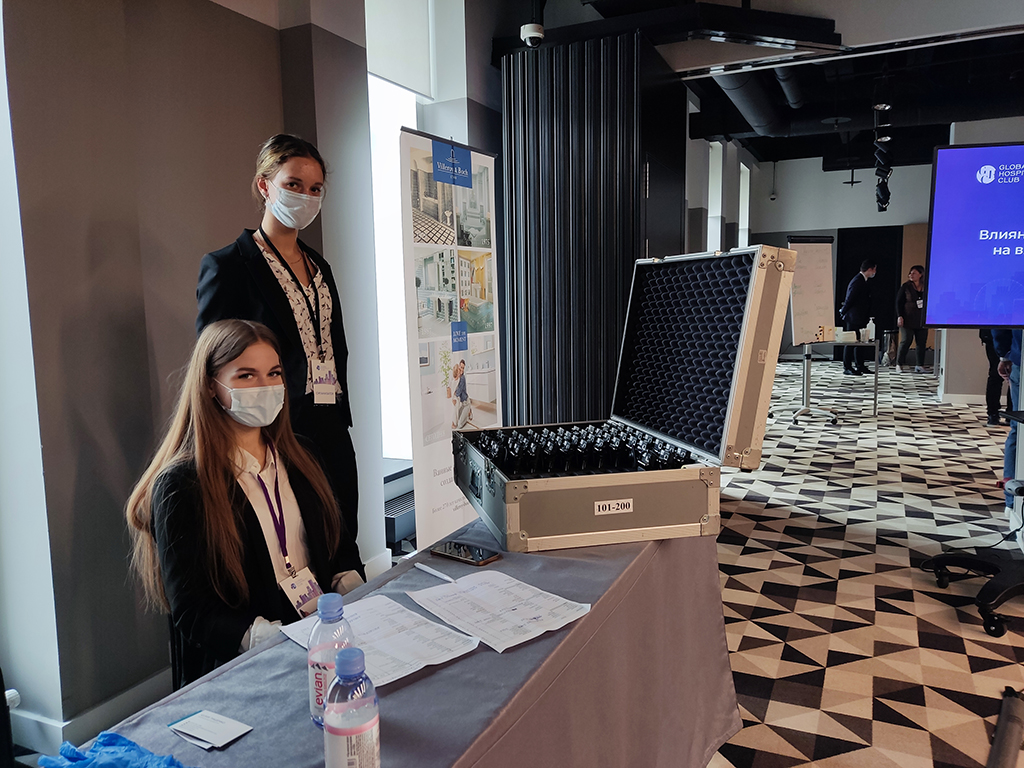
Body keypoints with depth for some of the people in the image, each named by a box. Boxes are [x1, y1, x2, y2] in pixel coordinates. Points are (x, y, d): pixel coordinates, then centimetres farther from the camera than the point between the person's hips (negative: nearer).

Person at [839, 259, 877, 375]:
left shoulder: (862, 281, 14)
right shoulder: (857, 281, -18)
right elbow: (850, 299, -19)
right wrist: (843, 312, -9)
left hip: (860, 318, 10)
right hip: (853, 318, -10)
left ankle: (860, 366, 23)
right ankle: (847, 367, 2)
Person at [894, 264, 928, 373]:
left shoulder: (926, 287, 7)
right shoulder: (906, 286, 1)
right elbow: (898, 302, 0)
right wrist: (899, 316, -9)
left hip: (922, 320, 3)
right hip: (908, 320, -3)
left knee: (921, 342, 4)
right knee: (905, 341, -6)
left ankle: (920, 365, 12)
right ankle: (899, 364, 2)